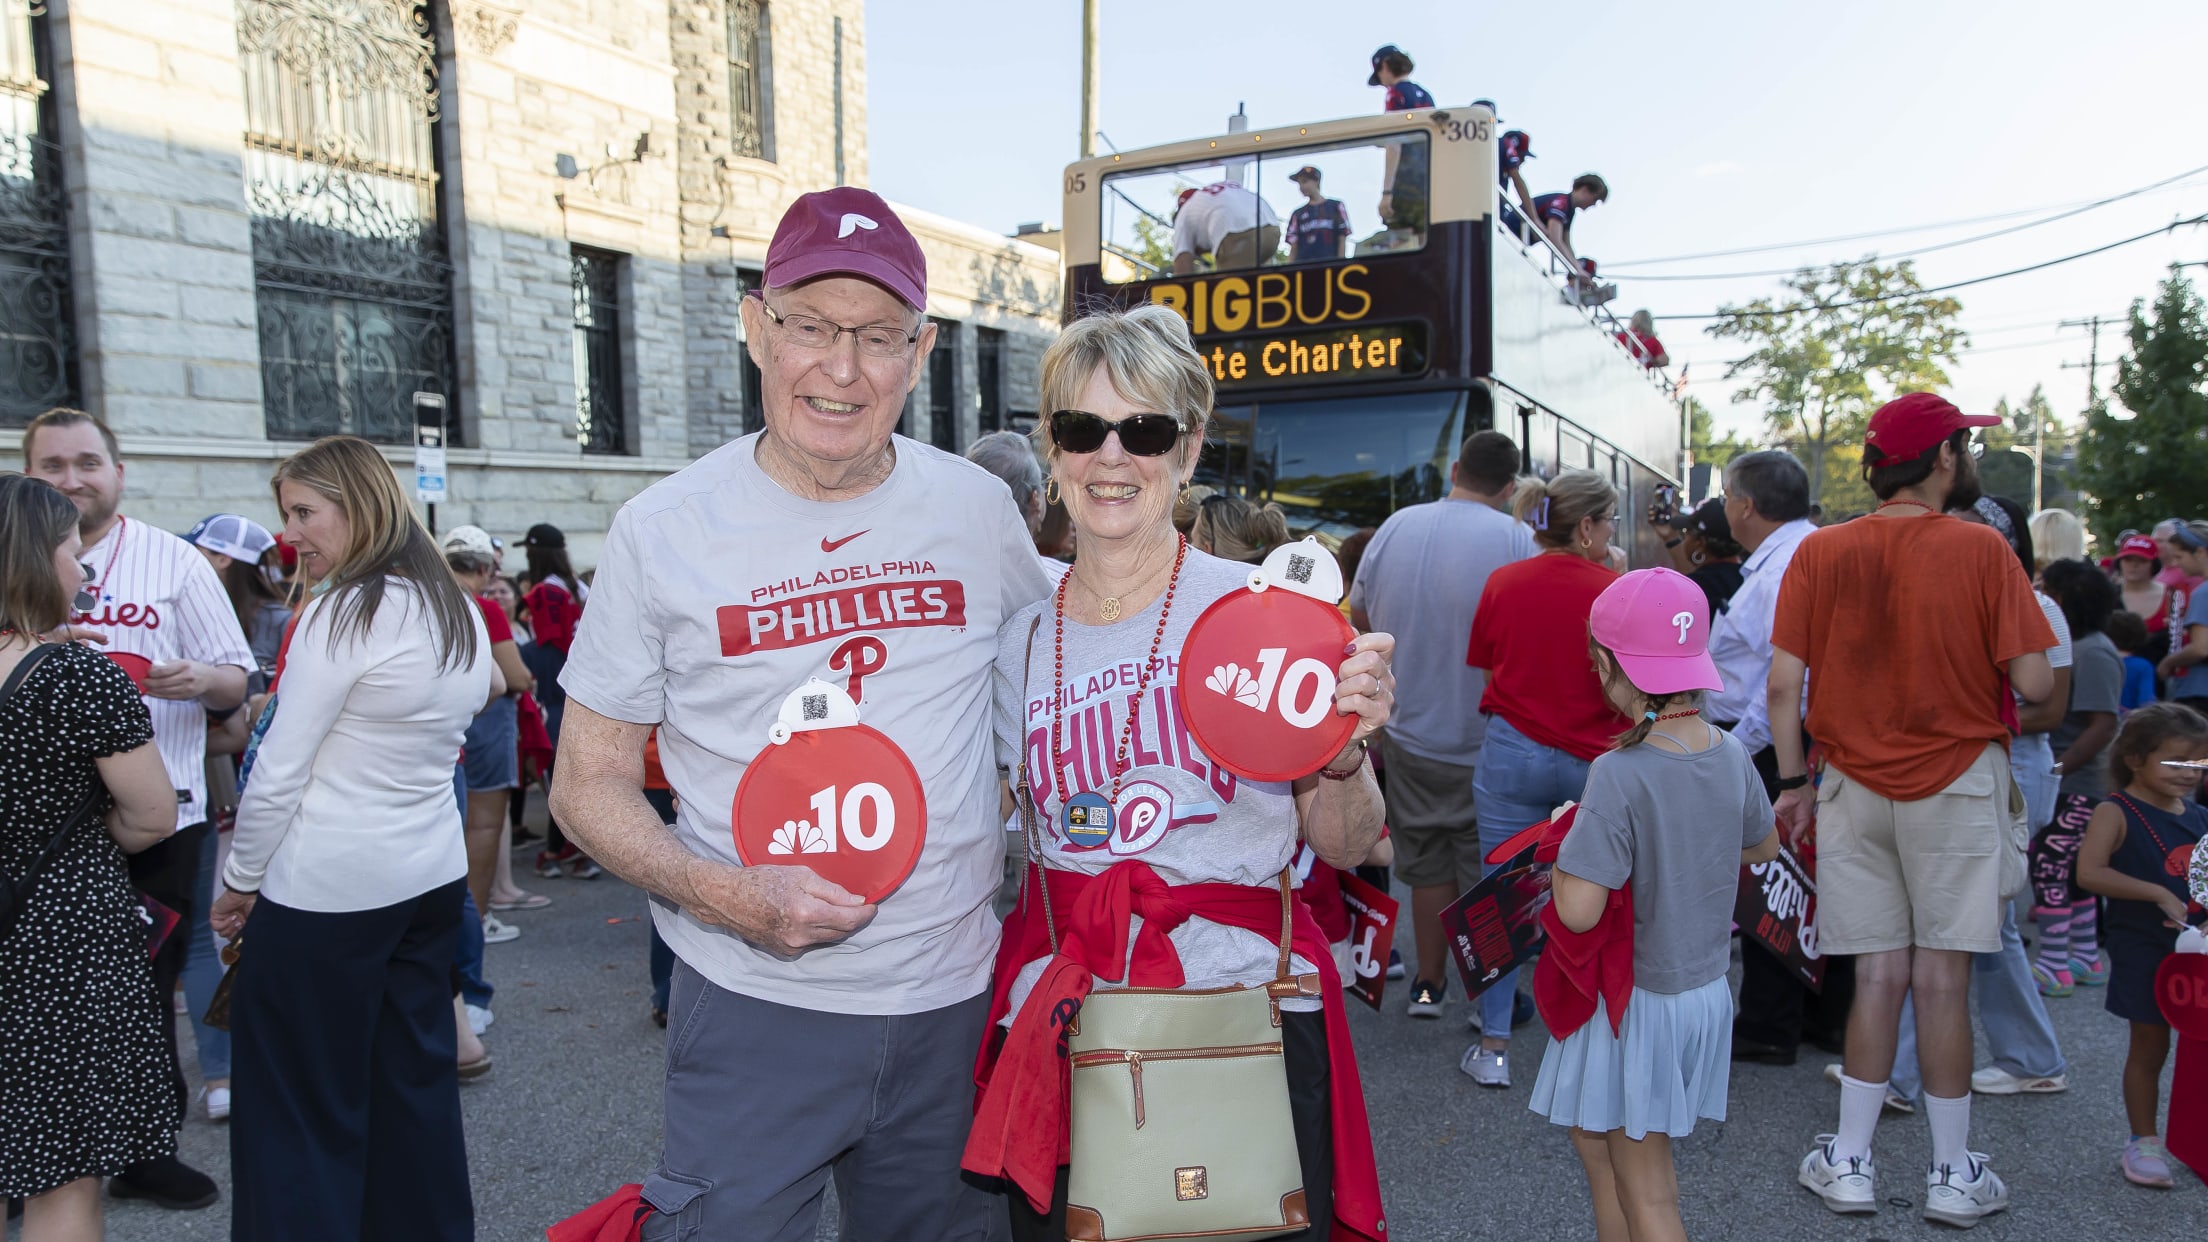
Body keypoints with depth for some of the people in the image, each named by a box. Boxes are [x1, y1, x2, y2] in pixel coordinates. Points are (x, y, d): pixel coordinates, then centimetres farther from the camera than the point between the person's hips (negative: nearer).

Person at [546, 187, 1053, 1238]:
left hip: (953, 999, 3)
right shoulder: (664, 530, -7)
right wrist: (723, 894, -19)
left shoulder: (978, 509, -2)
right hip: (754, 1005, -2)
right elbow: (589, 782, -3)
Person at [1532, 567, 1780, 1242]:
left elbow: (1578, 909, -29)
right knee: (1599, 1145, 23)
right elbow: (1763, 846, 14)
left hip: (1636, 1002, -7)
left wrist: (1562, 842, -11)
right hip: (1706, 988, 7)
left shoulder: (1620, 774, -27)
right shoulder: (1731, 754, -5)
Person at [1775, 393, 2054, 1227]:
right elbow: (2034, 683, -10)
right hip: (1956, 781, -2)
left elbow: (1783, 682, -5)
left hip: (1855, 784, 2)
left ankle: (1849, 1163, 17)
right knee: (1941, 979, 6)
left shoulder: (1821, 552, -2)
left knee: (1877, 977, 11)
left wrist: (1792, 781, 5)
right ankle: (1954, 1176, 19)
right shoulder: (1981, 550, -8)